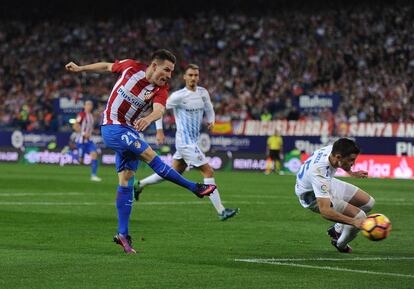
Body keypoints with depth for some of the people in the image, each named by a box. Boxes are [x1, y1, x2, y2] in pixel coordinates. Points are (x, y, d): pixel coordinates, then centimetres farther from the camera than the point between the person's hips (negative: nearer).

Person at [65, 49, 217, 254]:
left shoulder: (161, 89, -7)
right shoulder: (131, 67, -10)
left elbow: (159, 110, -28)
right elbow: (107, 67, 9)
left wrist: (149, 118, -51)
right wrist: (79, 68, 17)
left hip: (131, 132, 4)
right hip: (112, 127, -4)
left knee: (126, 180, 0)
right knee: (149, 154, -19)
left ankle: (123, 234, 3)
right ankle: (195, 188, -15)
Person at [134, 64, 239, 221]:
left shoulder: (203, 93, 7)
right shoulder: (179, 96, -12)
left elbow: (209, 109, 21)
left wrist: (211, 120, 0)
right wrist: (159, 130, -9)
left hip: (192, 141, 8)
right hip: (186, 142, -8)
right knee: (208, 172, -11)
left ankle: (139, 185, 32)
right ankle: (221, 211, -9)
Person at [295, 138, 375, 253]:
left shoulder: (333, 149, -21)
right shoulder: (319, 173, -44)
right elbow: (325, 211, -47)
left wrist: (351, 173, 19)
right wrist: (353, 221, -54)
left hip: (327, 184, 8)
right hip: (313, 196, -8)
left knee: (369, 202, 7)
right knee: (359, 216, -17)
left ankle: (337, 230, 24)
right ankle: (340, 245, 12)